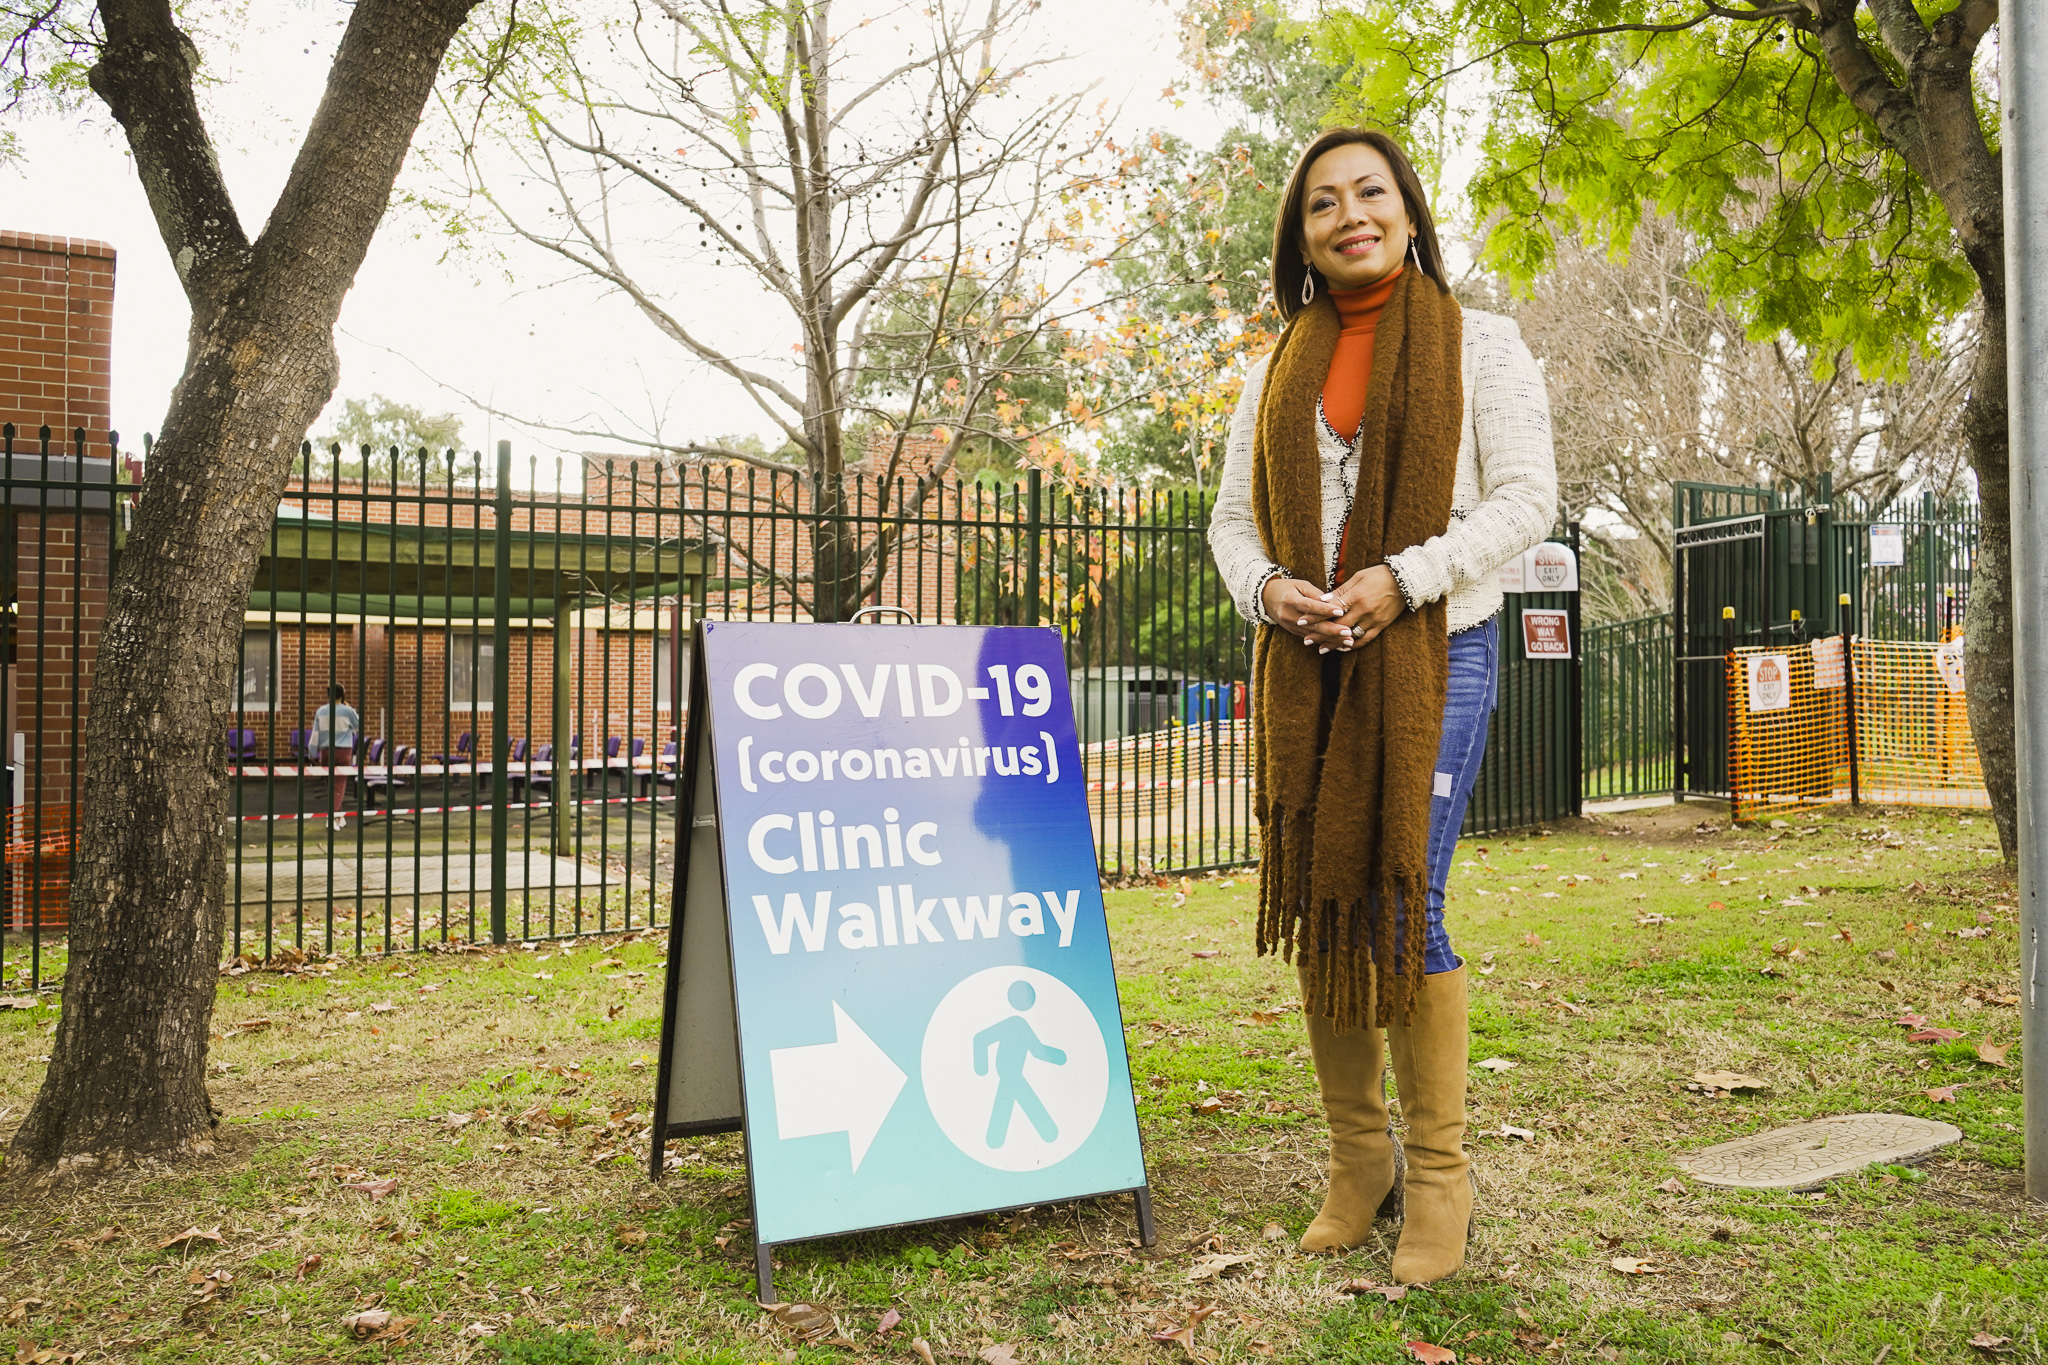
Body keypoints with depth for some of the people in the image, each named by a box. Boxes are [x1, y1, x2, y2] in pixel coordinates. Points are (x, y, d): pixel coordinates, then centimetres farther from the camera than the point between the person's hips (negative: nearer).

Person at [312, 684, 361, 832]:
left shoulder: (321, 711, 4)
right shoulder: (347, 711, -7)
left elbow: (315, 734, 6)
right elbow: (359, 727, 9)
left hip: (326, 752, 4)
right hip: (343, 751, -4)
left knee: (332, 784, 17)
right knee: (339, 785, -5)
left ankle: (339, 817, 23)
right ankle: (331, 817, -19)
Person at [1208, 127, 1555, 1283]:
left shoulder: (1479, 343, 6)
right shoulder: (1280, 368, 17)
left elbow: (1526, 499, -3)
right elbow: (1234, 514, 15)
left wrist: (1403, 577, -15)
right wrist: (1266, 586, -7)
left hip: (1433, 653, -4)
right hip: (1306, 664, 4)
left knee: (1401, 907, -9)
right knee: (1316, 908, 4)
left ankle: (1439, 1174, 8)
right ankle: (1360, 1162, 20)